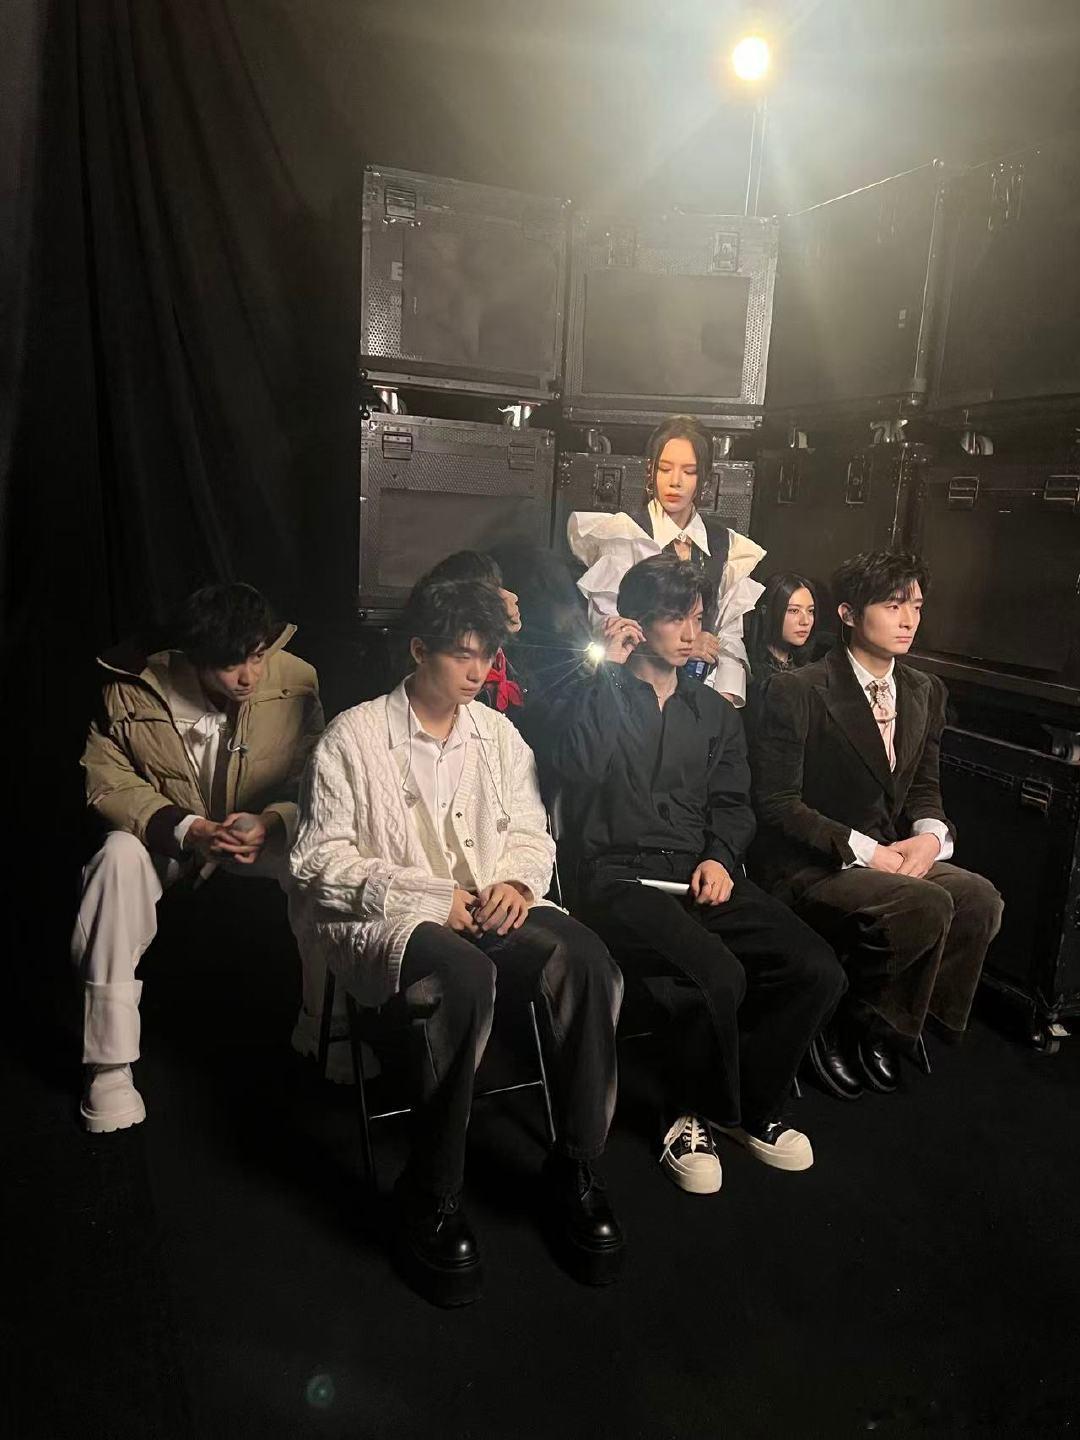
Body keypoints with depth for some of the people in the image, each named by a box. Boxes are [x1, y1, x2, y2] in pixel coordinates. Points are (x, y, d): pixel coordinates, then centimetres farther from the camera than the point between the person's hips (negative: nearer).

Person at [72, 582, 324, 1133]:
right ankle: (110, 1063, -23)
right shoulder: (130, 690, -16)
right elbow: (106, 781, -13)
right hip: (165, 834, 0)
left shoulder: (295, 681, -15)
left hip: (266, 832, 1)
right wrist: (187, 830, -28)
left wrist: (271, 823, -32)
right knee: (120, 857, -32)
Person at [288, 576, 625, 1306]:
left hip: (489, 909, 5)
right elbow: (320, 860, -7)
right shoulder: (354, 737, -3)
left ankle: (575, 1167, -8)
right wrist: (426, 897, -17)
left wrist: (517, 880, -10)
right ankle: (432, 1196, -16)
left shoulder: (498, 732, 12)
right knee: (465, 977, -37)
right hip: (387, 918, -4)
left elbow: (531, 831, 14)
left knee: (587, 959, -25)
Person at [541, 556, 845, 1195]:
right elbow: (573, 770, -14)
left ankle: (753, 1105, 9)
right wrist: (608, 672, -12)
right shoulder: (598, 698, 6)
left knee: (817, 970, -15)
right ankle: (700, 1115, 0)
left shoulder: (714, 712, 22)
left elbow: (733, 803, 18)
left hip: (702, 874, 5)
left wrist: (720, 858, -2)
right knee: (718, 975, -30)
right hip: (621, 876, -5)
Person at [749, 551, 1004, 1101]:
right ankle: (842, 1025, -4)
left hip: (890, 856, 7)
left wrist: (930, 836, -8)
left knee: (979, 898, -20)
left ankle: (877, 1028, 0)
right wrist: (865, 851, -20)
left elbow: (924, 787, 16)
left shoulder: (925, 692, 10)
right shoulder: (797, 693, -12)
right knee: (926, 905, -30)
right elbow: (777, 804, -15)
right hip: (806, 868, -7)